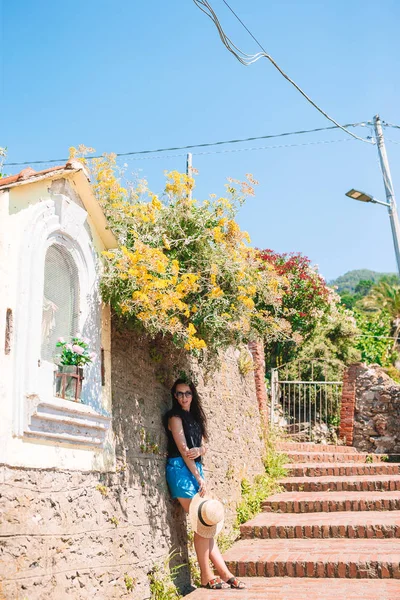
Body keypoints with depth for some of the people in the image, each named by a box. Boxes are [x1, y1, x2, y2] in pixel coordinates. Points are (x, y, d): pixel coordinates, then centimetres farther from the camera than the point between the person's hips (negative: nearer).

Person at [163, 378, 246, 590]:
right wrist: (199, 478, -12)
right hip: (181, 469, -7)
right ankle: (206, 576, -1)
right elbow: (183, 449, -11)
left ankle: (224, 573, 5)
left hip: (195, 468, 7)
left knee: (208, 521, 4)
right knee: (202, 523, -8)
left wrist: (199, 450, -11)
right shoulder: (175, 417, -5)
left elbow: (202, 446, 14)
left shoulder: (194, 417, 18)